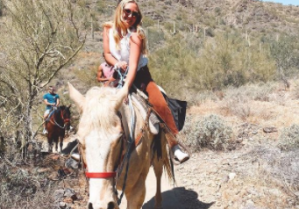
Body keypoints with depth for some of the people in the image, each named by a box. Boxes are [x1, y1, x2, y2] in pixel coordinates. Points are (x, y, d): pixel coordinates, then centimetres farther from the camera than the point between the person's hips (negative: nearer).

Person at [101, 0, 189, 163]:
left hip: (138, 75, -3)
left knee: (160, 104, -21)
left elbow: (133, 65, -30)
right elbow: (107, 53, -5)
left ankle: (174, 144, -8)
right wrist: (117, 63, -28)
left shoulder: (136, 35, -19)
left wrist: (126, 87, -44)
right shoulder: (108, 29, -7)